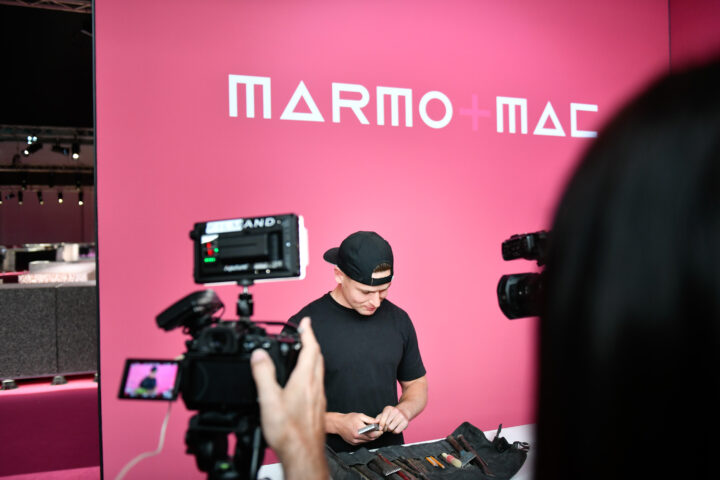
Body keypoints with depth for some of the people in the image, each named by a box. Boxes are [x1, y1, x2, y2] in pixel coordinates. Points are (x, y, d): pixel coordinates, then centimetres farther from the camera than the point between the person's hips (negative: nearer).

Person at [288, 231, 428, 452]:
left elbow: (416, 384, 16)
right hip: (330, 460, -3)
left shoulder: (398, 320, 6)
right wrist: (336, 423, -17)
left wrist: (404, 410, -4)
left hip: (391, 454, 3)